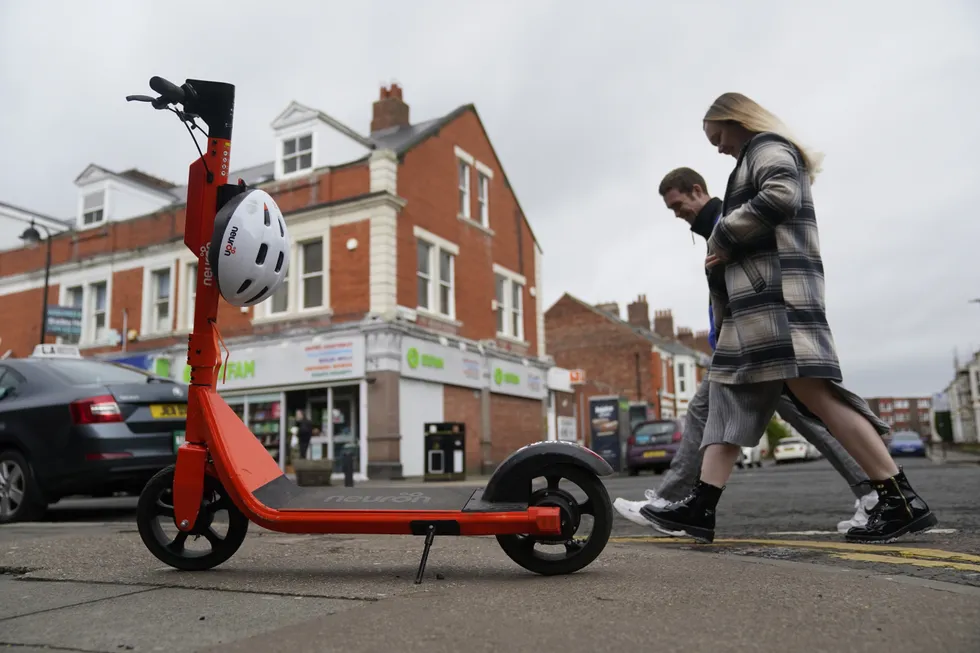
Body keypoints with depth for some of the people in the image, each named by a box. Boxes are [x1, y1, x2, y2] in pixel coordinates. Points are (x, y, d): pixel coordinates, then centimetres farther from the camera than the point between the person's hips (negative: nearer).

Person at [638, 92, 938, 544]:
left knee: (814, 392, -17)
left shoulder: (767, 145, 4)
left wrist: (722, 239, -8)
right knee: (729, 398, 2)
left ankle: (902, 501, -15)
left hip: (776, 291, -11)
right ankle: (700, 508, -1)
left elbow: (781, 194, -17)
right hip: (757, 298, 11)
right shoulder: (758, 159, 32)